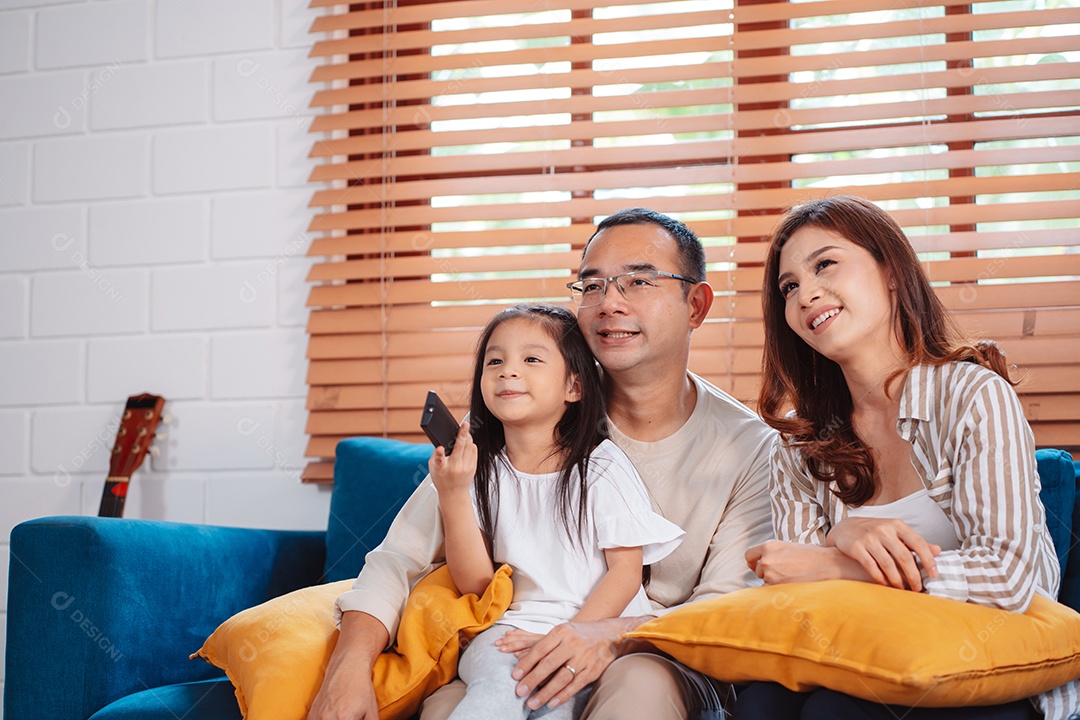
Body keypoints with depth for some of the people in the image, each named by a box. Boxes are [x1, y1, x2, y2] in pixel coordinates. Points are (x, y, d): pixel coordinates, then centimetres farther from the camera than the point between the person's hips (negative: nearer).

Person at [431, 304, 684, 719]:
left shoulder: (602, 468, 0)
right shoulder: (484, 471, 8)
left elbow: (626, 572, -3)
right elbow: (476, 584, 3)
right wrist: (453, 496, -10)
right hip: (512, 627, 2)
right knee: (498, 685, -31)